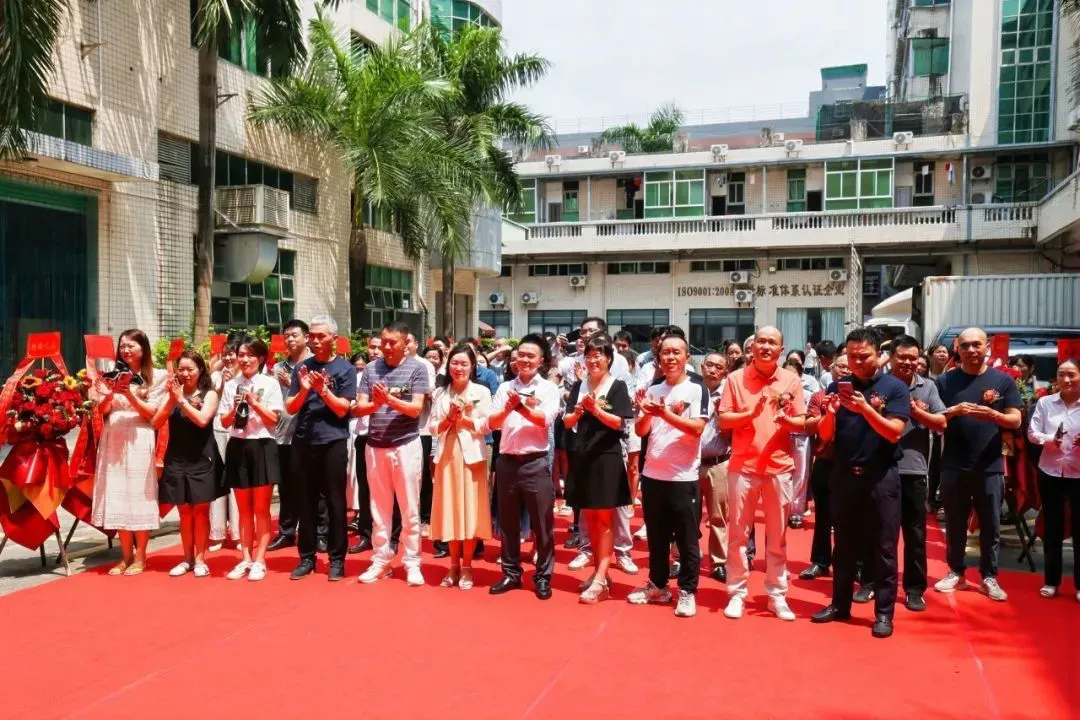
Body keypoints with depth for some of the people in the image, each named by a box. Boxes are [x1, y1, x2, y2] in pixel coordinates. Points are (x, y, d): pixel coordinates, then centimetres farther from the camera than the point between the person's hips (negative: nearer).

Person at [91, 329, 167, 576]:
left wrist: (129, 394, -17)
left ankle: (140, 557, 6)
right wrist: (107, 396, -11)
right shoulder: (113, 374, 12)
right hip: (112, 439, 4)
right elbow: (102, 411, 9)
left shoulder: (156, 377, 2)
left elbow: (150, 413, -4)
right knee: (117, 497, 4)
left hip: (138, 440, -4)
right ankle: (126, 556, 12)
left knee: (139, 496, -2)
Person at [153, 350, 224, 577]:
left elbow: (202, 420, -17)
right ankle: (187, 559, 17)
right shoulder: (173, 393, 7)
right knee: (184, 512, 8)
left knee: (200, 511, 1)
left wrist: (181, 399, -17)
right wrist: (171, 399, -15)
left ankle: (200, 559, 8)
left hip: (202, 460, -3)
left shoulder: (209, 394, 0)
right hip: (177, 460, 3)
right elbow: (156, 423, -3)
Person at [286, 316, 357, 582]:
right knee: (307, 501, 9)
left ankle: (336, 559, 10)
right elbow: (291, 408, 5)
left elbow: (342, 409, -7)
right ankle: (306, 557, 18)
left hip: (333, 442, -3)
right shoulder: (302, 368, 8)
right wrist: (304, 390, -14)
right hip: (304, 441, 3)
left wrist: (322, 389, -20)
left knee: (335, 501, 2)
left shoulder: (345, 368, -1)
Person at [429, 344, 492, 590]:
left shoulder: (481, 392, 2)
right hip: (446, 455, 3)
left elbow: (487, 426, -3)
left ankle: (466, 566, 8)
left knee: (470, 510, -2)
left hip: (471, 455, -3)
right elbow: (433, 428, 7)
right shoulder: (439, 394, 11)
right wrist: (448, 419, -10)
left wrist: (465, 419, -13)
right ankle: (454, 565, 16)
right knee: (450, 509, 6)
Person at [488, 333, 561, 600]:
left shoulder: (549, 389, 0)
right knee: (508, 521, 12)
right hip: (507, 461, 3)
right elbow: (492, 422, -2)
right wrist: (509, 406, -20)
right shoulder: (505, 387, 7)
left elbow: (545, 419, -14)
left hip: (536, 462, -3)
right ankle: (511, 573, 25)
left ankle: (543, 577, 15)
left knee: (542, 522, 3)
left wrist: (520, 405, -20)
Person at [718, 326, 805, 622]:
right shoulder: (735, 378, 0)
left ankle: (777, 595, 19)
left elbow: (802, 423, 4)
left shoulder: (792, 380, 3)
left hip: (779, 467, 1)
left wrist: (786, 419, -17)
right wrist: (750, 413, -19)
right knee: (738, 533, 5)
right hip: (742, 465, -1)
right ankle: (737, 593, 15)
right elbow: (723, 420, -3)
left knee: (777, 536, 9)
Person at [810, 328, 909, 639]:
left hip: (881, 477, -3)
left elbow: (894, 433, -13)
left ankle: (884, 612, 11)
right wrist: (830, 413, -18)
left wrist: (865, 408, -26)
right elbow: (824, 434, 2)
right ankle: (840, 604, 23)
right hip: (844, 475, 3)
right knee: (844, 545, 13)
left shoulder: (895, 387, -4)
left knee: (883, 548, 3)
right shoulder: (838, 386, 5)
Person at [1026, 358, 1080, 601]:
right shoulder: (1045, 402, 1)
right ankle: (1051, 581, 21)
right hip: (1050, 472, 1)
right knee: (1052, 527, 10)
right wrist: (1047, 439, -19)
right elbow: (1031, 432, 0)